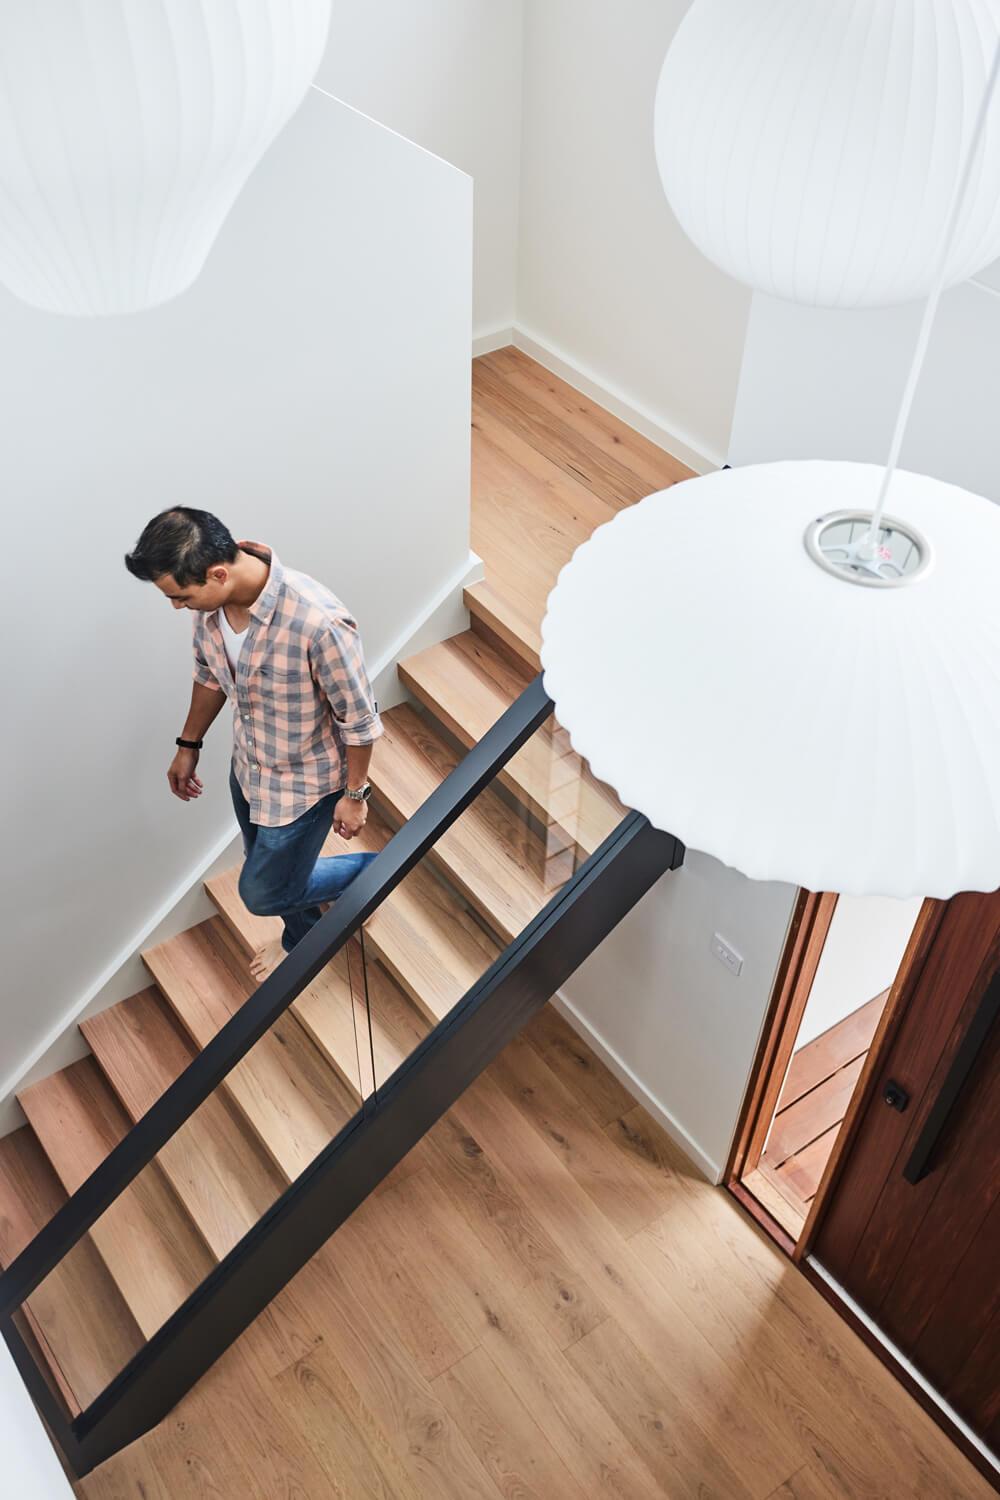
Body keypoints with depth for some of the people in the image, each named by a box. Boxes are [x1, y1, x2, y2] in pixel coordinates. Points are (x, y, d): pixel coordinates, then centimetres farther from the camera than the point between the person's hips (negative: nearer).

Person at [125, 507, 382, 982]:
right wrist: (188, 745, 15)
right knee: (268, 868, 27)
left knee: (263, 892, 10)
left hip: (306, 779, -7)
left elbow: (359, 719, -24)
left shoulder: (318, 622, -39)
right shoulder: (211, 601, -16)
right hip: (248, 766, 7)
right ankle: (302, 938, 59)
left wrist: (354, 794, -13)